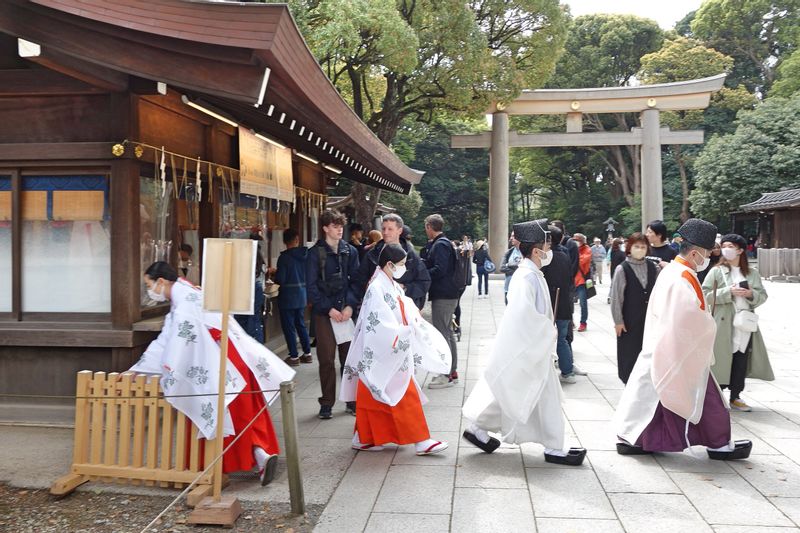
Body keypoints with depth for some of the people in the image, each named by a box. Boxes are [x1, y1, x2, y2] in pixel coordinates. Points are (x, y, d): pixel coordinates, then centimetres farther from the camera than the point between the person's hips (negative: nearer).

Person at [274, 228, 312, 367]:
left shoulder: (284, 257, -17)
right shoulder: (305, 254, 0)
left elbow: (280, 279, -17)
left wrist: (275, 273, 6)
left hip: (288, 296, -6)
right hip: (302, 294, 6)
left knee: (288, 326, 4)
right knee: (301, 324, 18)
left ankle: (294, 356, 8)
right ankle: (307, 353, 21)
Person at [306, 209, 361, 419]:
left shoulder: (350, 251, 8)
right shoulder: (315, 253, -1)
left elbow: (355, 281, 6)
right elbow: (311, 286, -4)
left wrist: (350, 306, -8)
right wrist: (329, 309, -11)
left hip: (346, 310, 2)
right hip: (323, 312, -2)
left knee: (349, 356, 4)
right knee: (326, 359, 0)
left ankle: (352, 400, 14)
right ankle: (327, 403, 10)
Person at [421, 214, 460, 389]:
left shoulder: (440, 245, -14)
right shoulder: (443, 243, 16)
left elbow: (439, 269, -23)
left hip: (442, 296, -10)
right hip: (448, 294, 10)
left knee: (442, 334, -6)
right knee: (448, 332, 15)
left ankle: (447, 374, -2)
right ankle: (452, 371, 24)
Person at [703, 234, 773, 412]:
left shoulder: (752, 273, 10)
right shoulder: (717, 271, -1)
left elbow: (763, 295, 11)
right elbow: (706, 295, -8)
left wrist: (751, 294, -10)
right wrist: (729, 292, -17)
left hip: (745, 323, 4)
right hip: (724, 324, -3)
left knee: (741, 361, 7)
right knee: (723, 360, -2)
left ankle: (735, 397, 20)